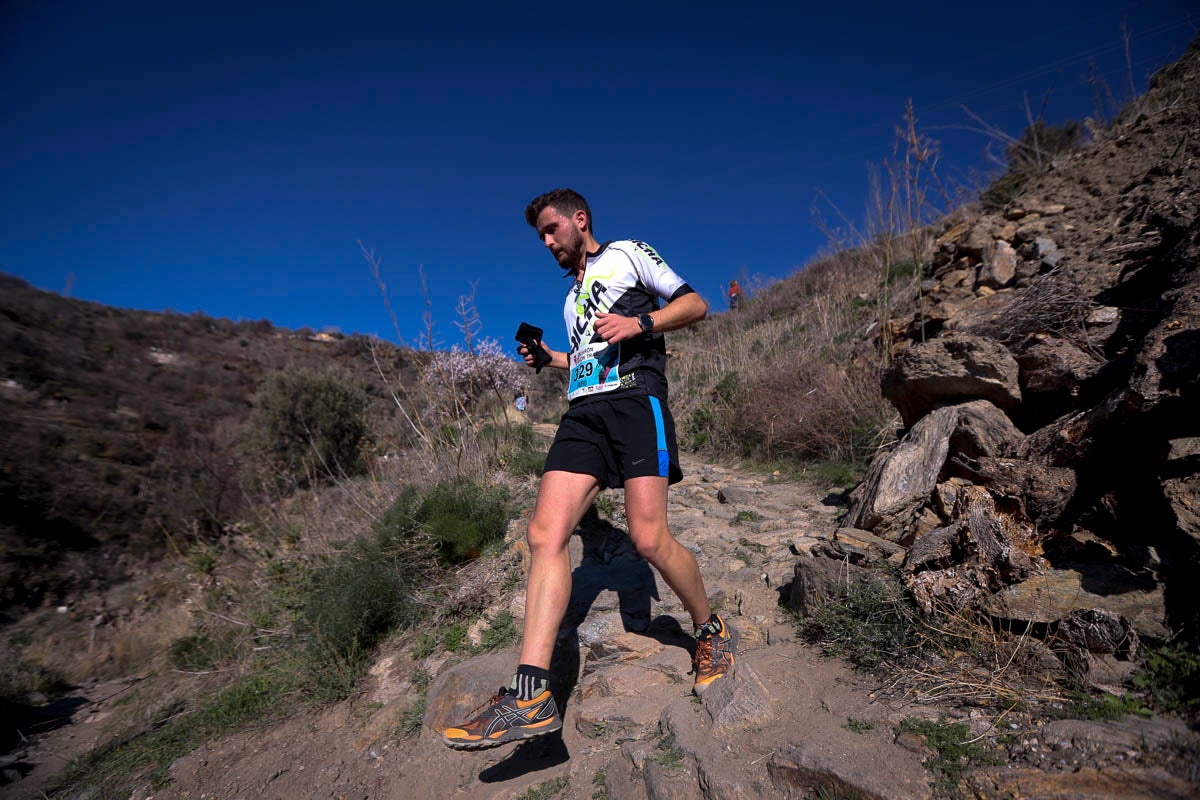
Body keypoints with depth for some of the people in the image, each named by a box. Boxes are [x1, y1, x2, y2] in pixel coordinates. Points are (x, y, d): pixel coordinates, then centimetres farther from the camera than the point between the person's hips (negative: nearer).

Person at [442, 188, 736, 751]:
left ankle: (711, 631, 14)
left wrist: (639, 323, -11)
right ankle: (531, 695, -16)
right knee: (544, 533, -13)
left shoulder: (627, 254, 13)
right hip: (583, 412, 6)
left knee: (649, 538, -15)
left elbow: (695, 304, 5)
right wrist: (547, 357, 21)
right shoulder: (572, 296, 33)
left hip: (635, 399, -6)